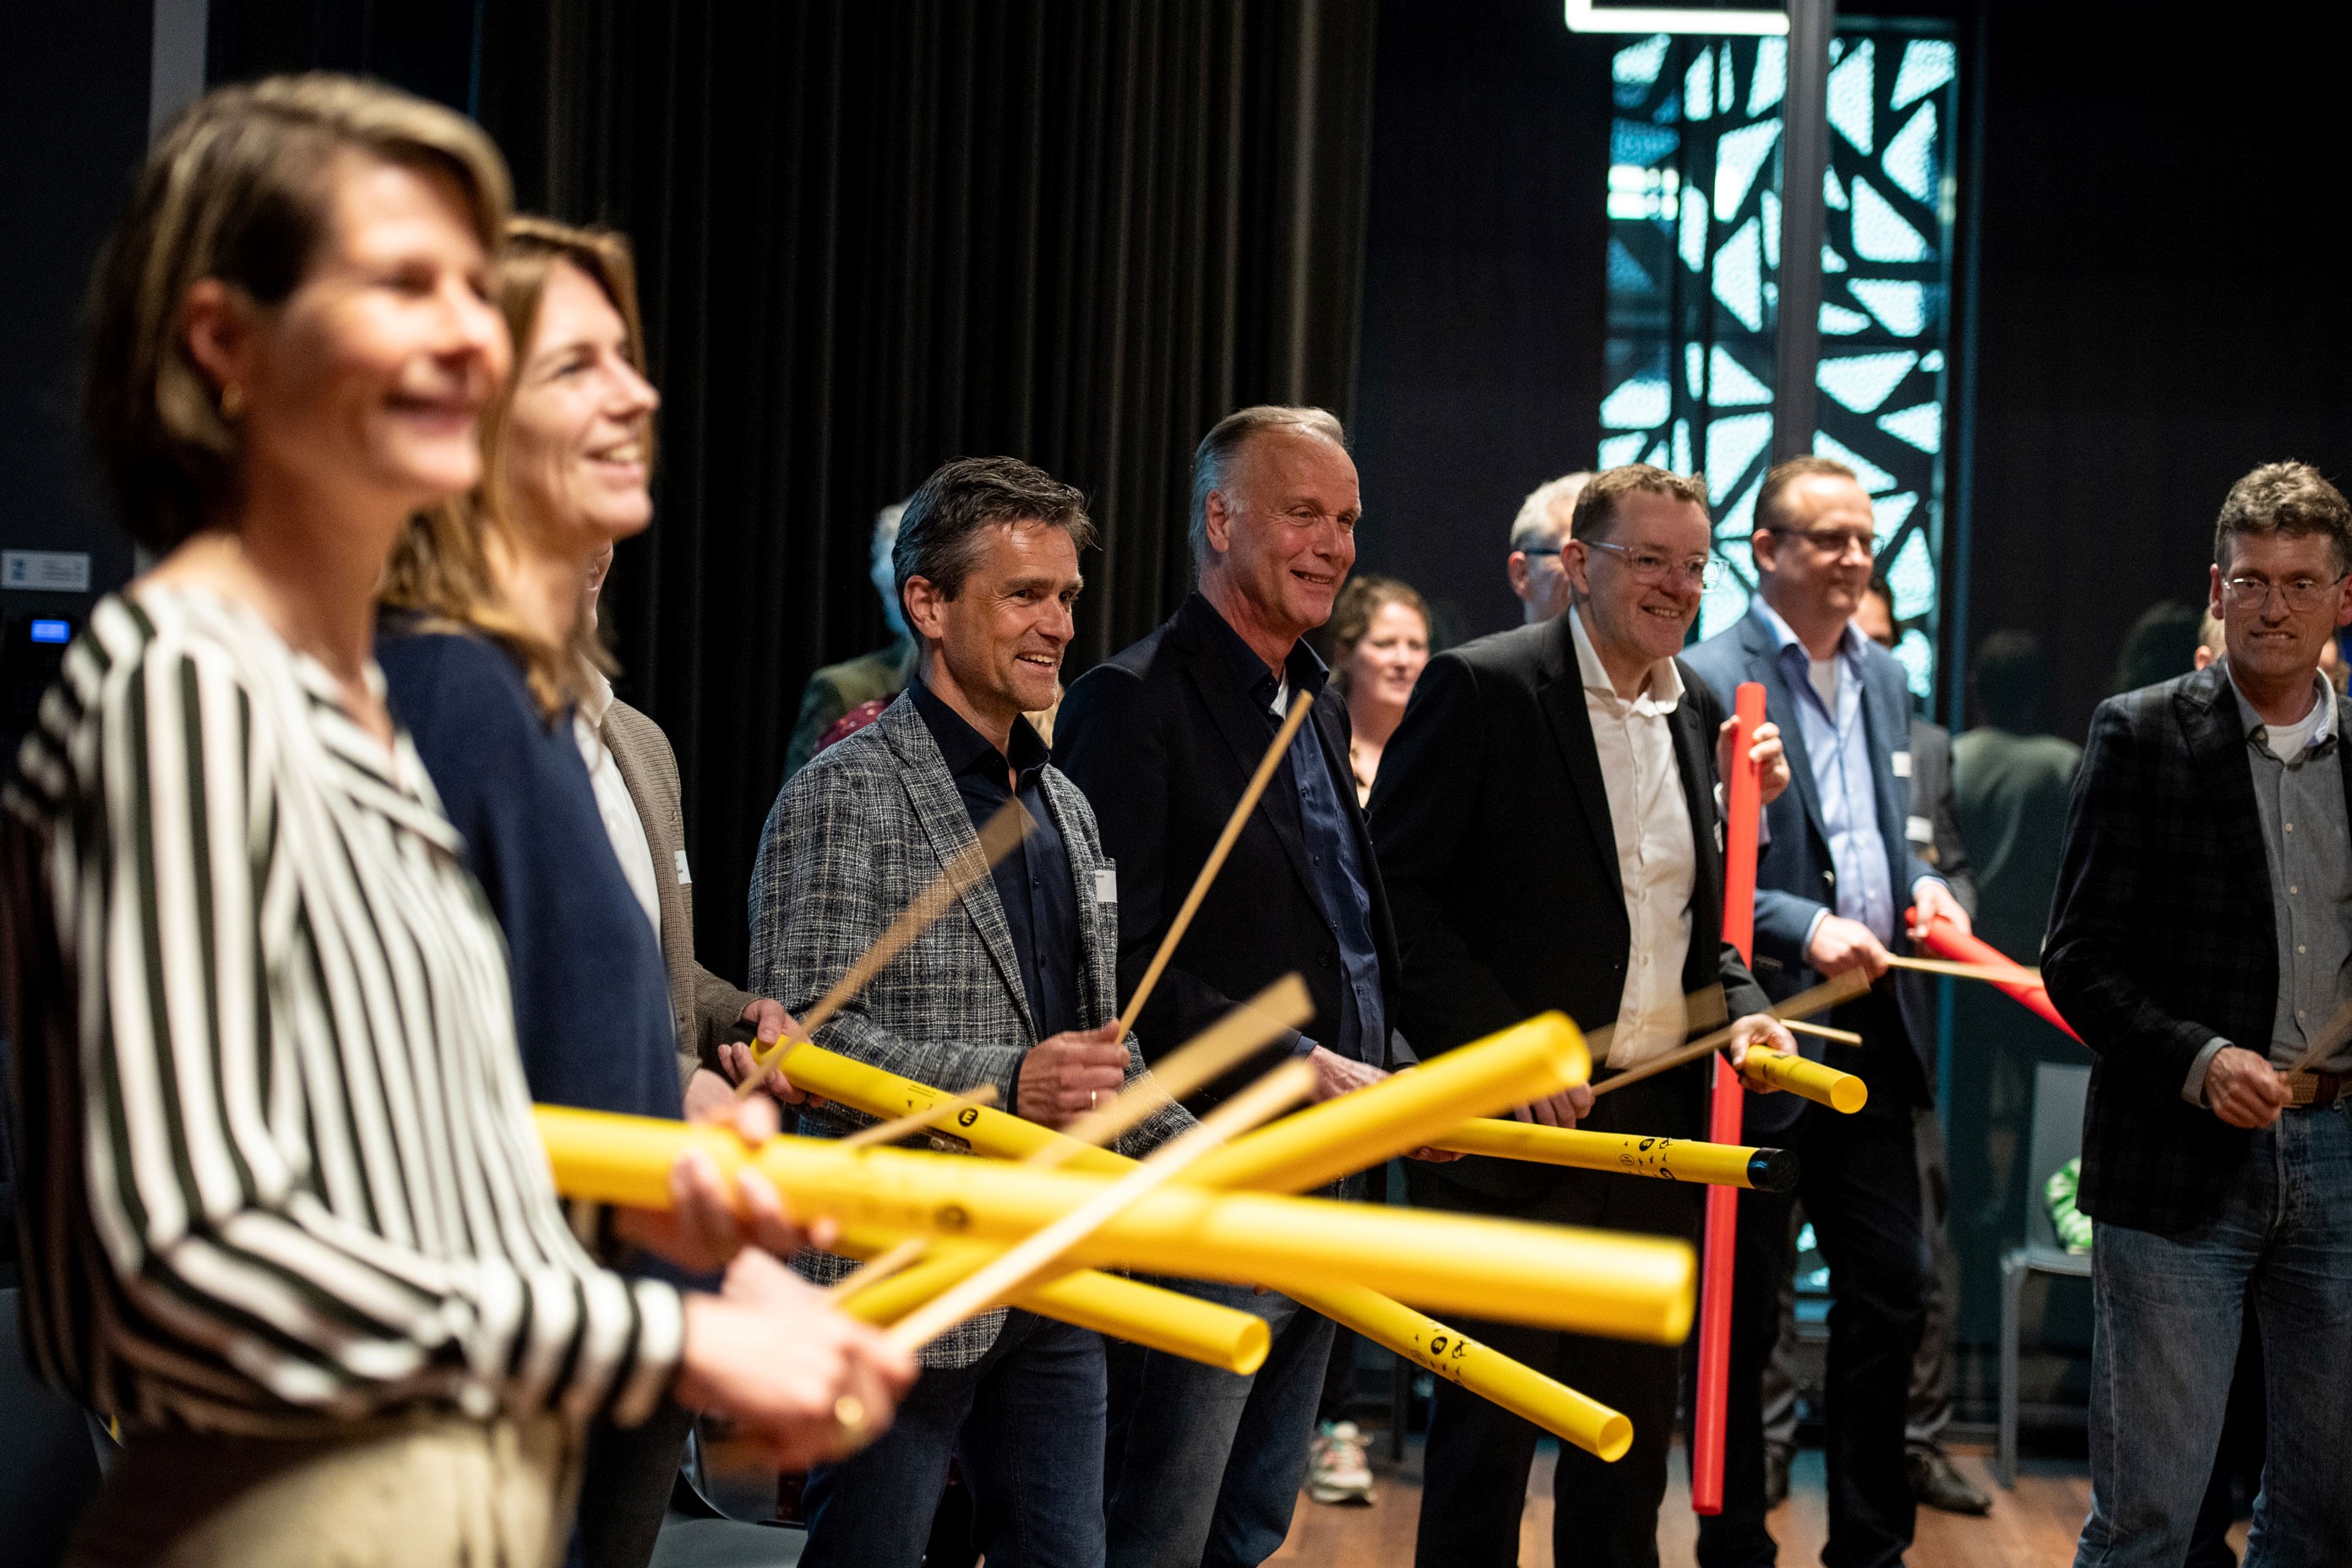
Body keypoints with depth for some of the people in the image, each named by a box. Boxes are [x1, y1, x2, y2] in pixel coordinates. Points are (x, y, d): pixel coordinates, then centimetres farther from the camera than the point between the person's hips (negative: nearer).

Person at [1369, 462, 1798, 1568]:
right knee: (1488, 1432, 2)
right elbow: (1394, 888, -13)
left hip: (1660, 1124, 6)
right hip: (1513, 1124, -6)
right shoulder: (1481, 688, -9)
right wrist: (1505, 1045, -20)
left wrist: (1743, 1010, 1)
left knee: (1633, 1431, 15)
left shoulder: (1699, 713, 11)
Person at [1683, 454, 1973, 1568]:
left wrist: (1924, 888, 4)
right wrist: (1804, 927, -22)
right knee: (1742, 1309, 4)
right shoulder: (1707, 678, -10)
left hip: (1872, 1030, 7)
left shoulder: (1884, 678, 14)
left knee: (1892, 1286, 11)